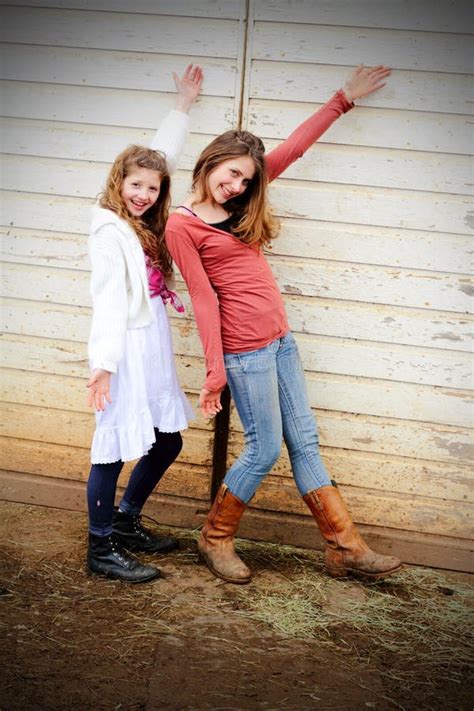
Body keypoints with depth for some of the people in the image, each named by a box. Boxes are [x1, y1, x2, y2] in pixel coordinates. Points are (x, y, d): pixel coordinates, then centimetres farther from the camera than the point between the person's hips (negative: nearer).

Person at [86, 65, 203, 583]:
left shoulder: (143, 224, 12)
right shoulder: (109, 232, -11)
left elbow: (162, 155, 25)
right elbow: (107, 301, -18)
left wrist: (183, 106, 32)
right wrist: (103, 362, -24)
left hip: (154, 347, 9)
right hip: (127, 351, -9)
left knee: (167, 440, 14)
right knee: (114, 447, -1)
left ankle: (125, 522, 32)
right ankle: (102, 550, 12)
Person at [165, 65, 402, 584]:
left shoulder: (240, 206, 11)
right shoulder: (181, 226, -8)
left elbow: (292, 149, 14)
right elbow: (204, 300, -13)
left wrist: (343, 99, 19)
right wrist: (215, 373, -13)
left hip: (280, 342, 8)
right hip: (245, 351, -7)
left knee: (304, 442, 10)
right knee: (265, 449, 1)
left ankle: (345, 548, 17)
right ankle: (215, 539, 23)